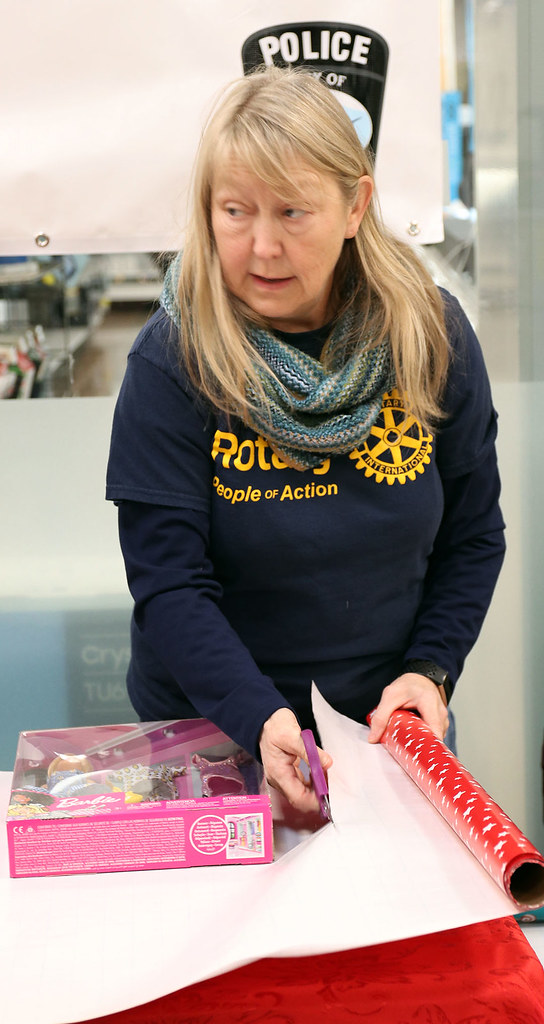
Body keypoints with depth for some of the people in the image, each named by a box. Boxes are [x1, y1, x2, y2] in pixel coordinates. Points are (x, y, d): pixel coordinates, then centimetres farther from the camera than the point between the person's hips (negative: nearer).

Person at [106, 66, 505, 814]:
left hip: (387, 722, 3)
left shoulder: (434, 335, -8)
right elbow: (169, 584, -18)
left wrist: (430, 670, -12)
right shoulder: (172, 360, -17)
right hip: (211, 730, -2)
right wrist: (259, 717, -31)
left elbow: (473, 534, 0)